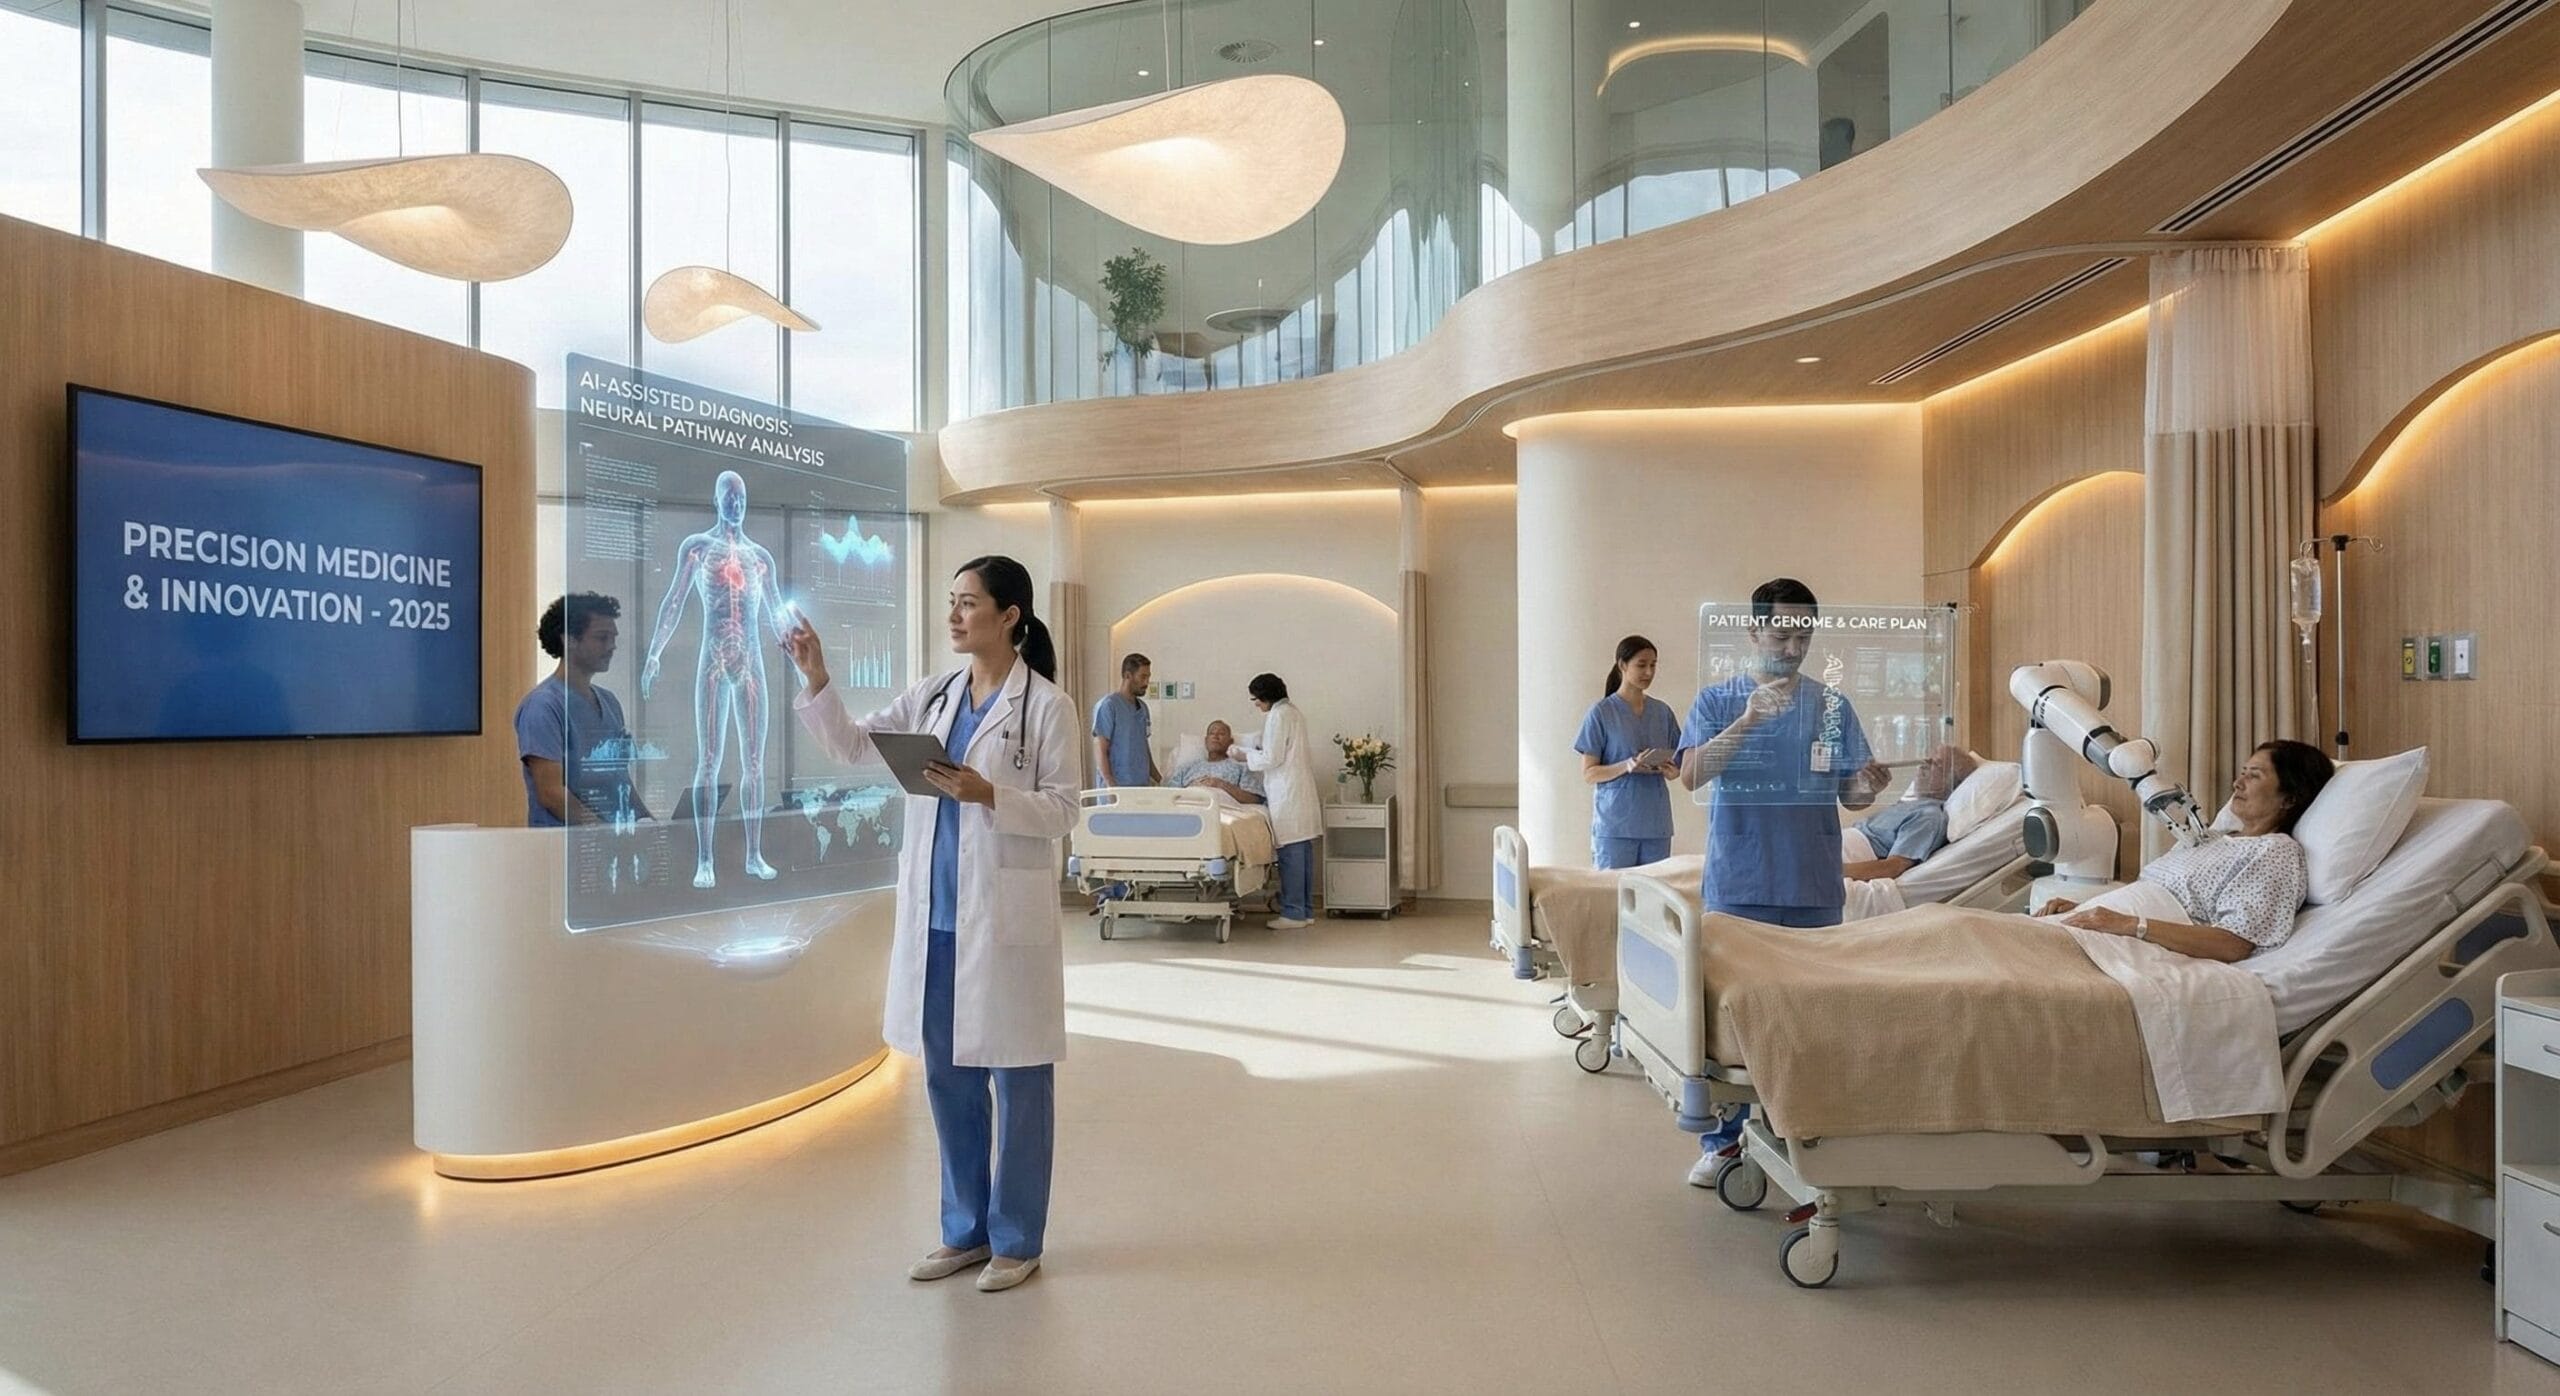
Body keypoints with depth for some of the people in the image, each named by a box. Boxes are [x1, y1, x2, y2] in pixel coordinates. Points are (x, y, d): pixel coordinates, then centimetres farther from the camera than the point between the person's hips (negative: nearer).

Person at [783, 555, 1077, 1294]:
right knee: (947, 1075, 15)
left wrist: (988, 794, -23)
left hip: (1005, 916, -6)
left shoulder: (1046, 704, -8)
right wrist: (815, 679, -6)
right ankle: (966, 1229, 31)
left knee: (1018, 1078, 5)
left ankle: (1016, 1240, 21)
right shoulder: (932, 695, 9)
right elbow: (852, 744, 7)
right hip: (934, 913, 6)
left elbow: (1063, 810, -10)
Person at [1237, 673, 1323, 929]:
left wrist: (1247, 757, -1)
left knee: (1290, 853, -6)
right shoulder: (1294, 712, 16)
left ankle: (1293, 913, -2)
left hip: (1286, 793, -10)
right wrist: (1255, 754, 22)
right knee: (1303, 850, 10)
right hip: (1302, 790, 10)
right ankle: (1306, 910, 14)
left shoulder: (1277, 716, -13)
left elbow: (1272, 758, -16)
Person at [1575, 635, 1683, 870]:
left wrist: (1672, 771, -9)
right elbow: (1589, 773, -5)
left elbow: (1675, 762, 15)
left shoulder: (1663, 712, 9)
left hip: (1656, 823, 4)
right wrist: (1627, 766, -21)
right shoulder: (1601, 713, -4)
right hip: (1615, 824, -4)